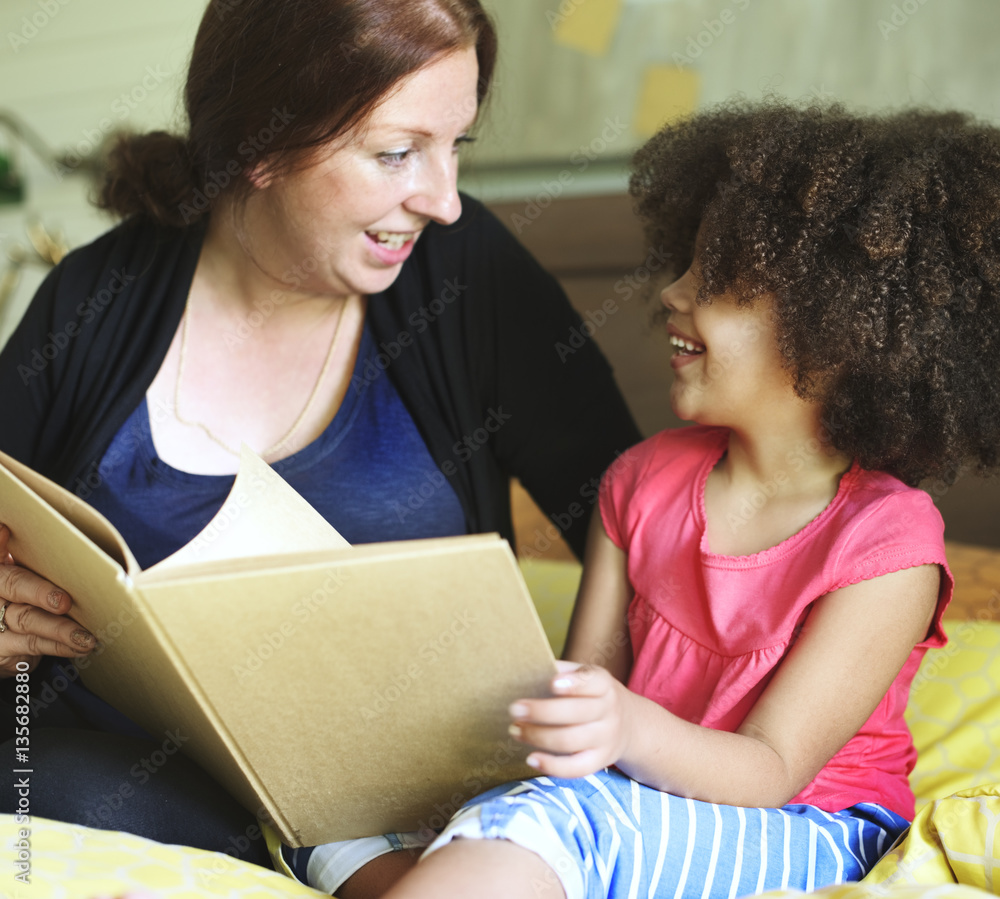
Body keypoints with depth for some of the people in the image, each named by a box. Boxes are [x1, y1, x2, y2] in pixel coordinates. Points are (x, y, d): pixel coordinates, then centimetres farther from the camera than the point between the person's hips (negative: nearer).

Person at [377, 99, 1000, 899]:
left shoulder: (888, 547, -14)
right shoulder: (647, 479, 4)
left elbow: (772, 771, -17)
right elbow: (590, 673, 4)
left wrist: (631, 729, -37)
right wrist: (551, 712, -20)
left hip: (804, 833, -5)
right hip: (645, 793, 5)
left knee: (557, 823, -35)